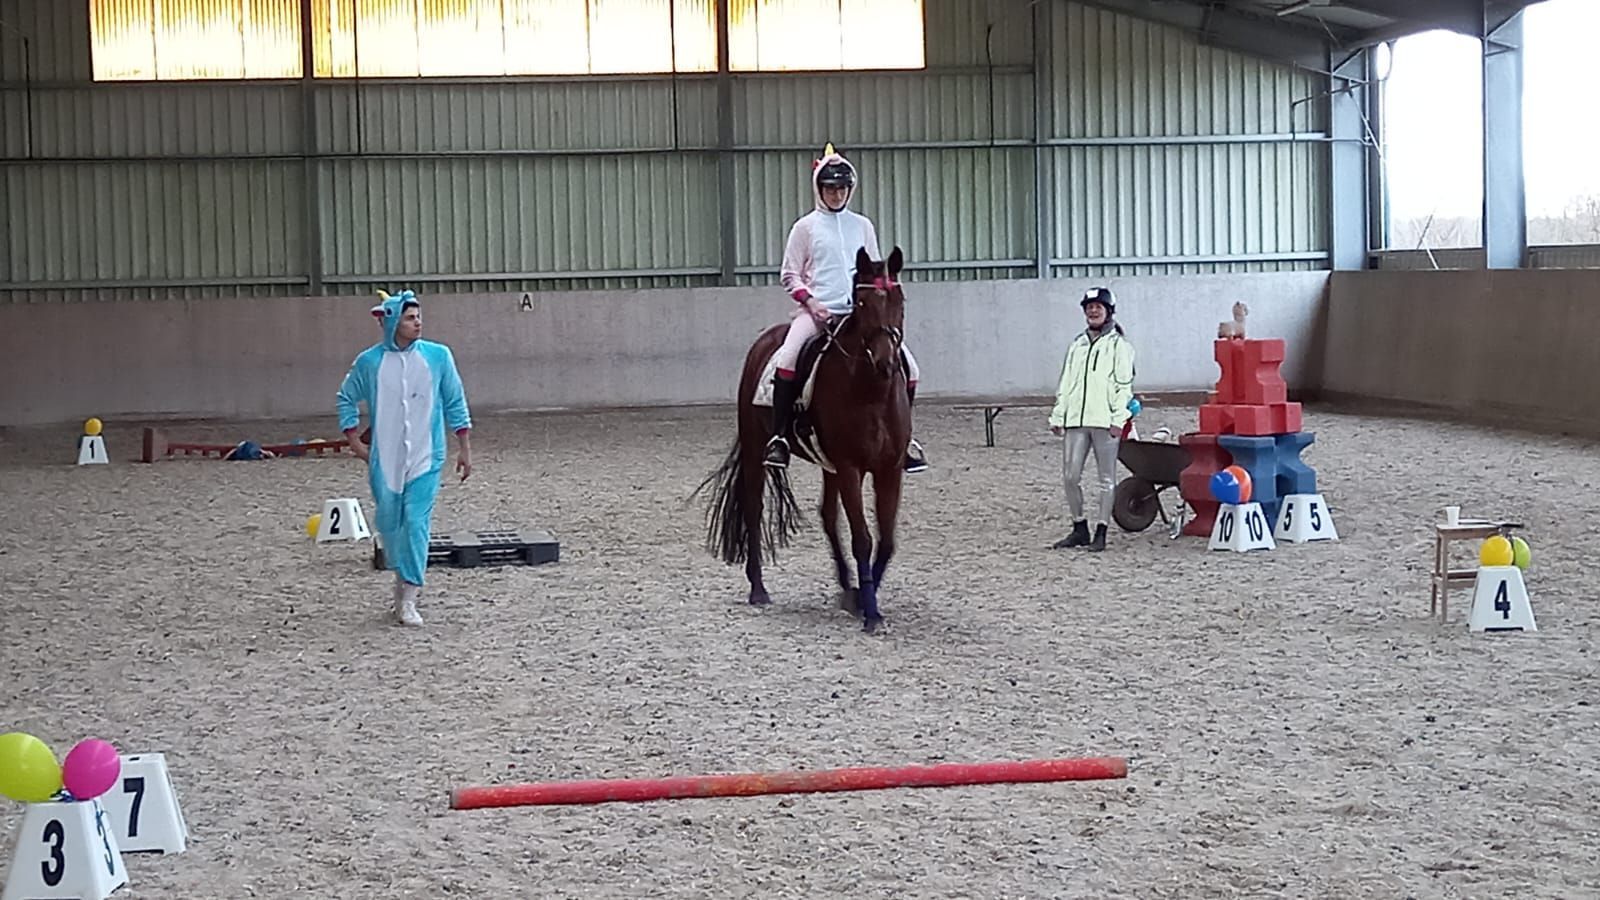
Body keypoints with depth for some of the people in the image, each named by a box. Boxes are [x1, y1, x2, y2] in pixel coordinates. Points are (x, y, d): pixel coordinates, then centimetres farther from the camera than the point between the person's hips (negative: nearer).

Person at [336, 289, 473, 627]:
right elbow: (347, 398, 12)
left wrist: (464, 448, 5)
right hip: (384, 459, 1)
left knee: (416, 523, -10)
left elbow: (455, 403, 6)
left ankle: (408, 598, -7)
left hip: (425, 458, -1)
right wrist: (354, 441, 6)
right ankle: (404, 579, 30)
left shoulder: (438, 356, -2)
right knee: (390, 523, 6)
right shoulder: (369, 361, -2)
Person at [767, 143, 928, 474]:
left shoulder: (862, 225, 14)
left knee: (907, 365, -10)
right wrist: (811, 303, -12)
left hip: (859, 311, 3)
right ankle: (779, 437, -22)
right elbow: (790, 275, 5)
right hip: (817, 311, -3)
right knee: (787, 359, -31)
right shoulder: (806, 227, 5)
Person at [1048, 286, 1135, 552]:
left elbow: (1124, 385, -5)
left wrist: (1118, 419, -14)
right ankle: (1079, 528, 11)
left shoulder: (1119, 345, 3)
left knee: (1106, 478, 0)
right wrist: (1057, 416, 13)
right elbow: (1066, 384, 21)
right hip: (1076, 420, 5)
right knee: (1070, 475, 0)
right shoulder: (1077, 345, 19)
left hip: (1105, 420, -5)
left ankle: (1101, 532, 3)